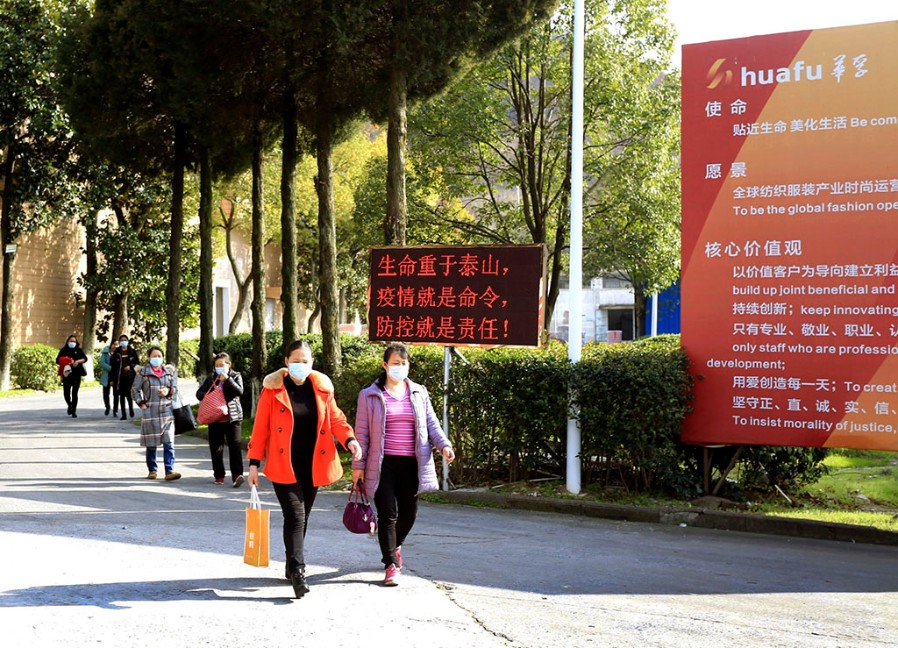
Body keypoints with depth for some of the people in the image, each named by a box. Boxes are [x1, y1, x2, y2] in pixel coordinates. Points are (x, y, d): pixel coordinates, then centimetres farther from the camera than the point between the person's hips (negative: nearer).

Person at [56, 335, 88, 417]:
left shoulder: (79, 350, 8)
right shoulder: (63, 350, 8)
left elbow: (85, 358, 0)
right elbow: (58, 360, 4)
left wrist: (78, 361, -17)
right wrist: (65, 363, -13)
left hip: (76, 374, -1)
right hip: (66, 374, 1)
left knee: (74, 393, -3)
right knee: (66, 393, -2)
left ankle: (74, 411, 4)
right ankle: (69, 405, 28)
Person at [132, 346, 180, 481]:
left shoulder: (169, 371, 10)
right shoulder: (142, 372, 2)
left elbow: (175, 388, 15)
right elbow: (135, 390, 6)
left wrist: (168, 391, -6)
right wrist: (141, 404, -3)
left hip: (167, 411, 2)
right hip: (150, 413, -2)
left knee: (169, 443, -7)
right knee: (151, 445, 5)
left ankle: (169, 471, -10)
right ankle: (152, 471, 18)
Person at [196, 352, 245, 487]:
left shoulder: (235, 376, 4)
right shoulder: (211, 378, 10)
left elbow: (240, 391, -11)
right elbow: (199, 392, 10)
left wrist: (227, 379, -18)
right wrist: (207, 397, -12)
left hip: (232, 416, -3)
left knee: (235, 445, -11)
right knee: (216, 447, 6)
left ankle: (237, 475, -17)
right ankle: (219, 475, 15)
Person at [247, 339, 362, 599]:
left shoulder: (322, 387, 4)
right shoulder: (272, 388, -5)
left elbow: (335, 418, 9)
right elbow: (261, 427, -2)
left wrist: (349, 439, -11)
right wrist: (254, 463, -4)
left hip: (313, 465, 4)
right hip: (283, 465, -4)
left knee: (303, 516, 12)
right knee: (295, 516, -13)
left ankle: (292, 565, 27)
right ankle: (297, 572, -14)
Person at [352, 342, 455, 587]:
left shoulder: (419, 393, 11)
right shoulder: (370, 395, 2)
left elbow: (432, 424, 11)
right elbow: (362, 432, 2)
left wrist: (444, 445, -8)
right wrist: (358, 465, -1)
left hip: (411, 463, 3)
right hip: (383, 464, -3)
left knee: (409, 512, 11)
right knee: (388, 513, -6)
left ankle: (394, 546, 40)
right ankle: (391, 564, 2)